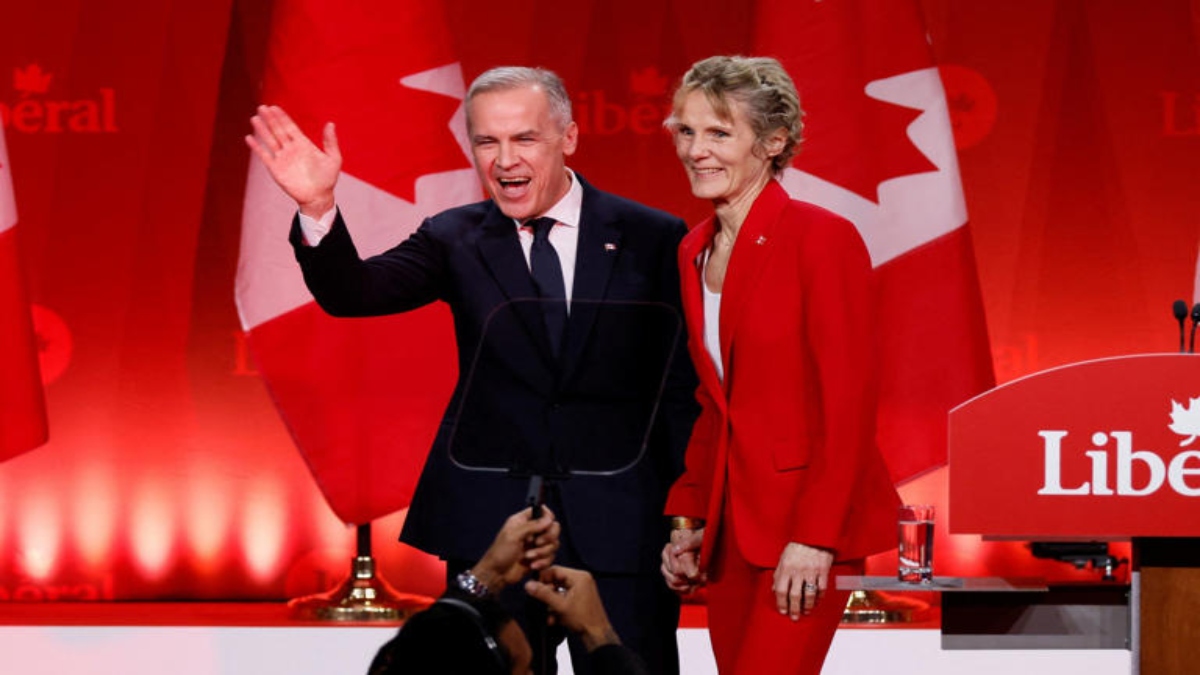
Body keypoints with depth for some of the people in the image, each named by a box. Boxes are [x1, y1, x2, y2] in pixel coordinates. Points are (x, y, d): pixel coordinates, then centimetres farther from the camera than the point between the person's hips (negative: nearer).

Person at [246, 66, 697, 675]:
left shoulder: (653, 240, 2)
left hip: (625, 530, -1)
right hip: (492, 527, 1)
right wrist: (317, 206, -27)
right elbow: (353, 293, -8)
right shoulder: (456, 240, 7)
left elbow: (682, 387, 3)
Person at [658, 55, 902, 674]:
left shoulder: (822, 238, -11)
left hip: (805, 522, -7)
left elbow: (849, 404, -13)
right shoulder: (695, 251, 12)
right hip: (728, 523, 7)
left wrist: (816, 536, -17)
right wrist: (687, 518, 11)